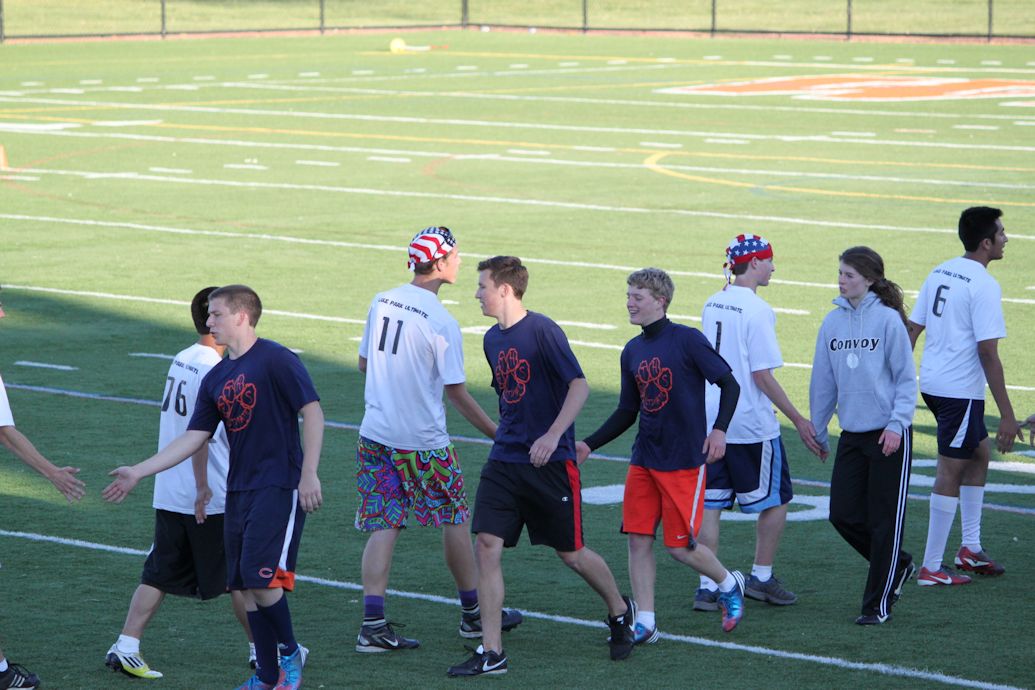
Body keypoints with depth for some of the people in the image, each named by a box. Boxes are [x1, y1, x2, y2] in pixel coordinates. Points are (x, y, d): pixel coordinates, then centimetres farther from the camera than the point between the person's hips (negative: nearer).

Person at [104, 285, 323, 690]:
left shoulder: (275, 360, -9)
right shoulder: (216, 379, 13)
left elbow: (312, 411, -11)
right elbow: (193, 439, 13)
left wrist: (309, 475, -17)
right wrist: (138, 473, 9)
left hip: (278, 488, -8)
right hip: (238, 490, 8)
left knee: (260, 578, -15)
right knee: (245, 585, 6)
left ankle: (291, 655, 8)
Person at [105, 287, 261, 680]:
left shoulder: (182, 360, 11)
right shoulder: (213, 369, -16)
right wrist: (203, 487, -22)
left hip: (169, 494, 8)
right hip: (210, 499, -8)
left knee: (159, 574, 7)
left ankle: (126, 647, -3)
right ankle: (261, 647, 18)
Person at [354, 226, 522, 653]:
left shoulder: (381, 303, 3)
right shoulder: (441, 322, -15)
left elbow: (364, 363, 14)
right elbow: (456, 392, -12)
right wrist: (498, 434, -2)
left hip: (374, 435, 5)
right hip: (422, 441, -5)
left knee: (382, 528, 5)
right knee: (454, 521, 12)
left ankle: (373, 625, -5)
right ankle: (473, 613, 23)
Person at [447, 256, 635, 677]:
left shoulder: (542, 331, -13)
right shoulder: (492, 339, 10)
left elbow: (579, 386, -15)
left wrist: (552, 436, -23)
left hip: (550, 462, -6)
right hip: (504, 460, 7)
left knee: (571, 553, 6)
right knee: (486, 545, -7)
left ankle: (620, 612, 34)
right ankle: (491, 653, -5)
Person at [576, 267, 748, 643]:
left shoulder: (687, 340, -9)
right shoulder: (632, 351, 10)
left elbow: (729, 384, -8)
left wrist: (719, 429, -21)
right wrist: (589, 444, 9)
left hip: (684, 461, -6)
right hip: (644, 461, 6)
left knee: (681, 546, -4)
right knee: (638, 539, -1)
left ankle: (729, 584, 24)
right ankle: (645, 623, 6)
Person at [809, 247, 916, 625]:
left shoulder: (888, 319, -10)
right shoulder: (833, 322, 6)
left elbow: (906, 378, -8)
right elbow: (823, 381, 13)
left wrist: (897, 423, -17)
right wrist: (818, 431, 17)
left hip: (889, 436, -6)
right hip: (851, 434, 6)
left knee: (884, 520, 0)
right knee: (843, 515, 4)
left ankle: (878, 604, 10)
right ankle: (898, 564, 28)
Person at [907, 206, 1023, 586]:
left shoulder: (939, 273, 9)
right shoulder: (984, 285, -16)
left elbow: (912, 330, 11)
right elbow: (988, 353, -19)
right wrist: (1007, 415, -17)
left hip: (931, 383, 9)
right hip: (960, 390, -9)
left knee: (979, 453, 22)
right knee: (950, 473, -3)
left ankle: (970, 549, 27)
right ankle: (931, 569, 1)